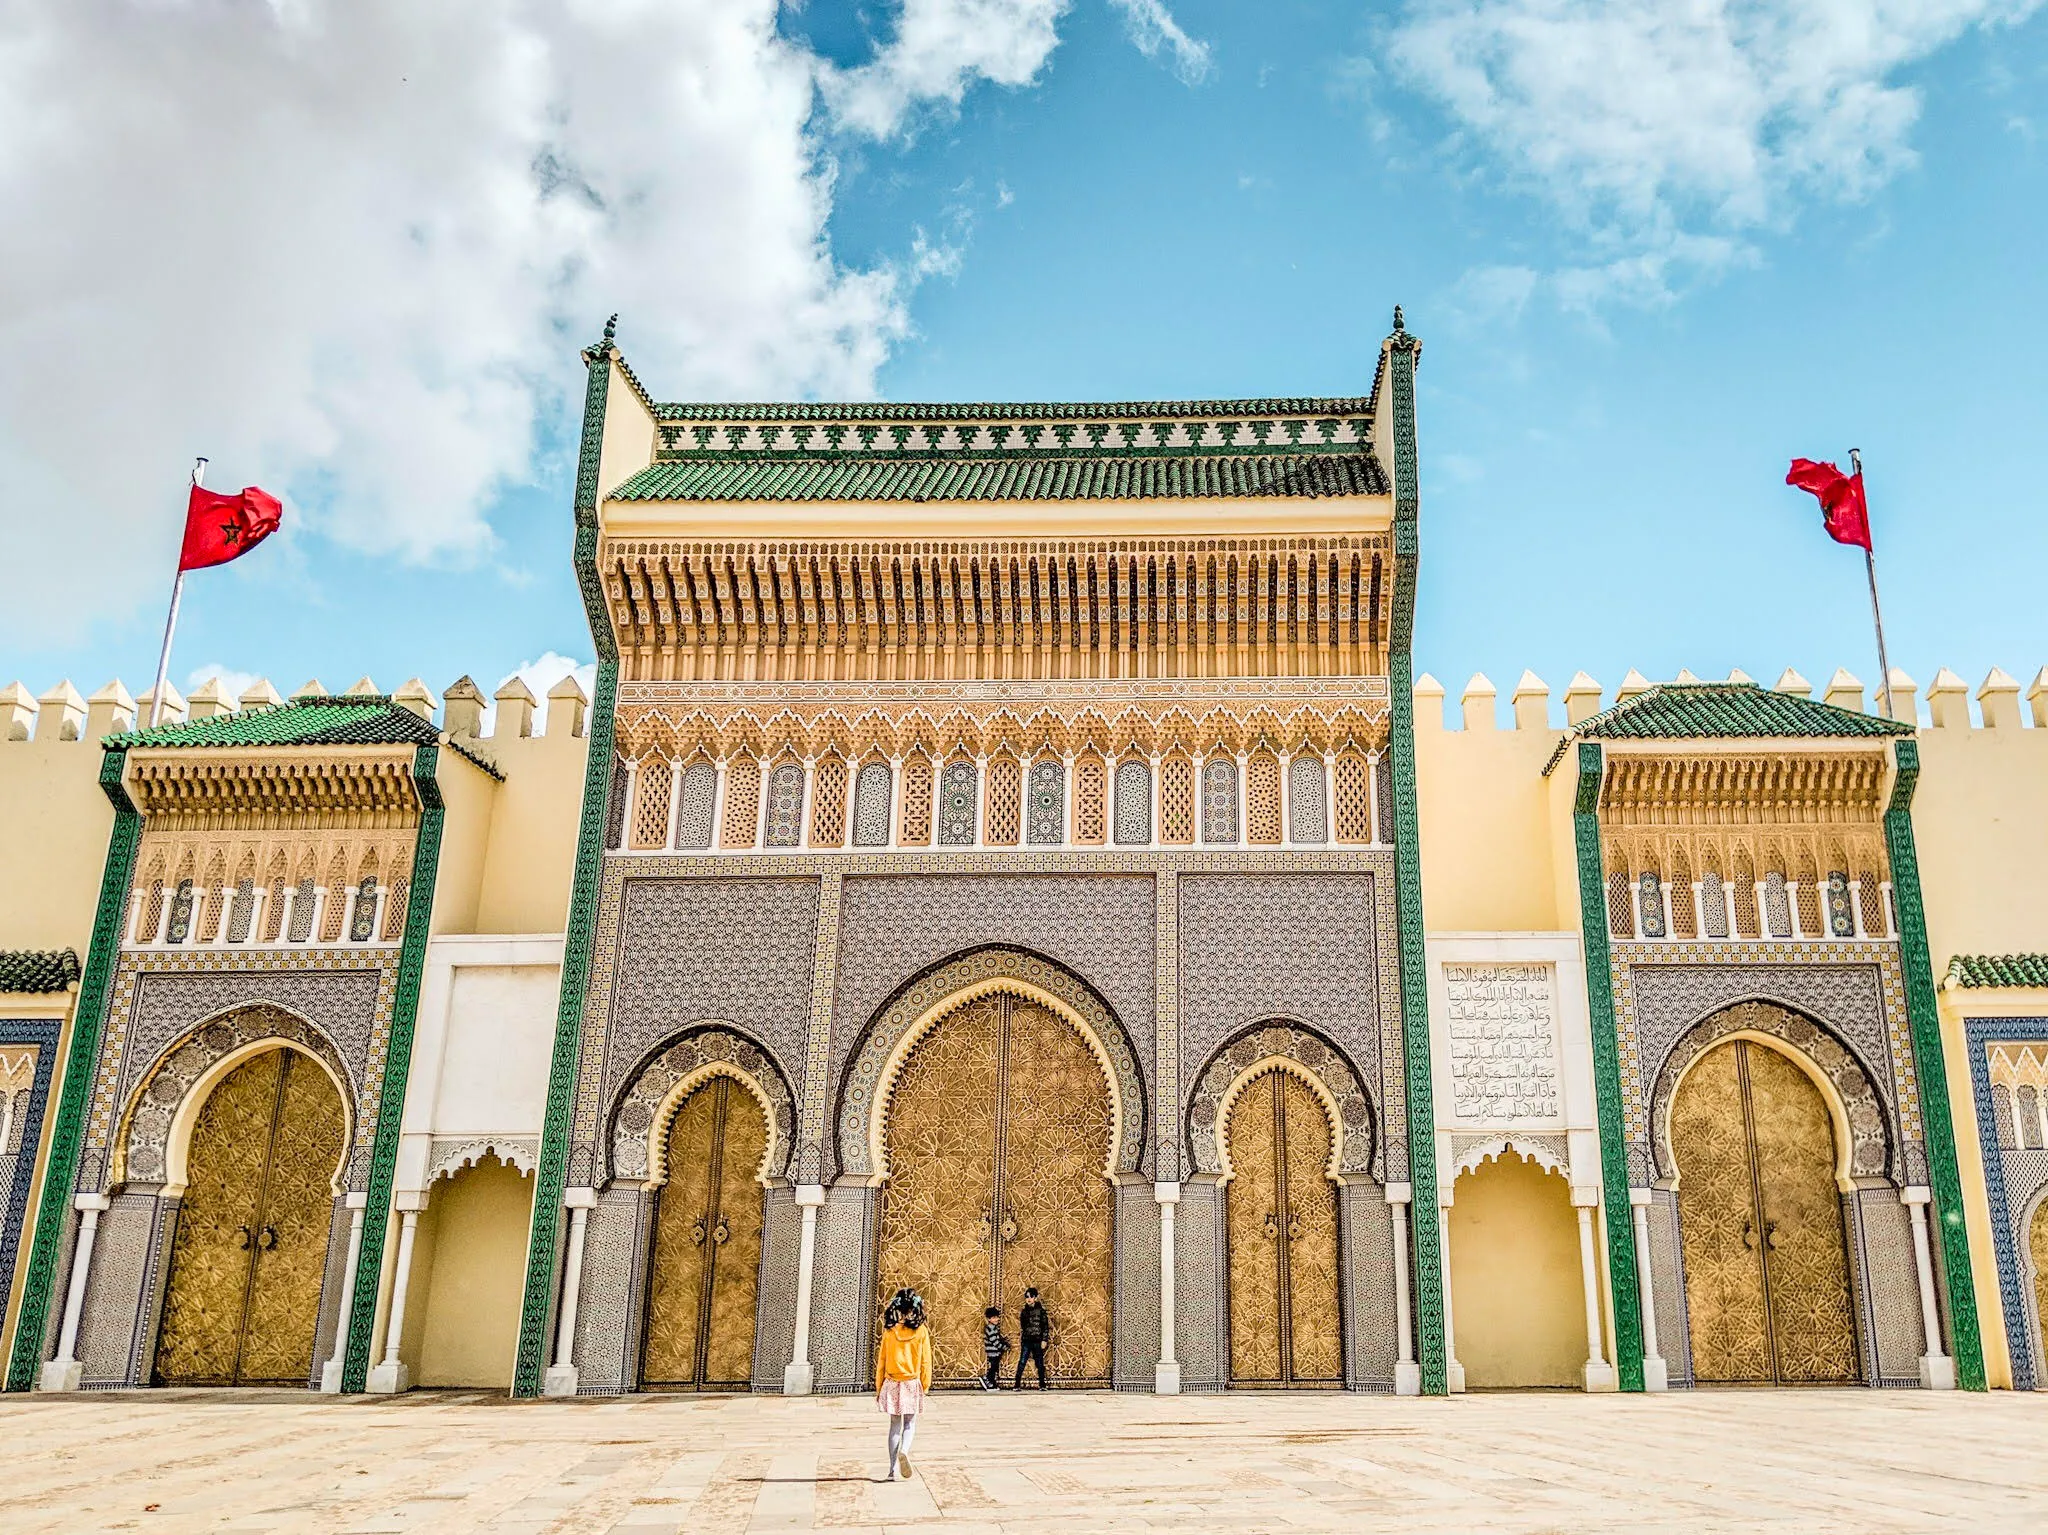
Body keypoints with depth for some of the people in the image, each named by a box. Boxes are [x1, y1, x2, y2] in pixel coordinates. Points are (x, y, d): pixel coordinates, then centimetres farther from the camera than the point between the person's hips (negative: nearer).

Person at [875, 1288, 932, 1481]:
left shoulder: (889, 1331, -5)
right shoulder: (921, 1331, -7)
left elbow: (882, 1360, 0)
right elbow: (925, 1362, -3)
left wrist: (878, 1387, 9)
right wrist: (925, 1386, 8)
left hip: (892, 1384, 1)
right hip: (913, 1384, -1)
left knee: (895, 1425, 10)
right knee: (910, 1423, 13)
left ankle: (893, 1470, 9)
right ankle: (904, 1450, -16)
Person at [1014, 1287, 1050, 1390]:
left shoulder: (1040, 1310, 0)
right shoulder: (1024, 1311, 10)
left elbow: (1045, 1326, -2)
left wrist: (1044, 1340, -9)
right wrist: (1021, 1340, 14)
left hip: (1038, 1341, -2)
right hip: (1026, 1341, 2)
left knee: (1040, 1364, 3)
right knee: (1022, 1362, -8)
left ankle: (1042, 1385, 12)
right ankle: (1017, 1385, -8)